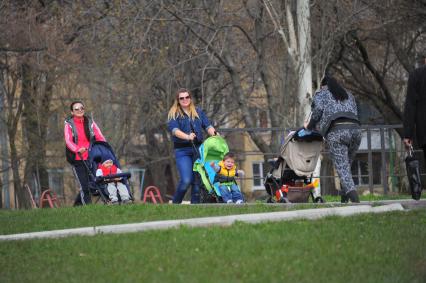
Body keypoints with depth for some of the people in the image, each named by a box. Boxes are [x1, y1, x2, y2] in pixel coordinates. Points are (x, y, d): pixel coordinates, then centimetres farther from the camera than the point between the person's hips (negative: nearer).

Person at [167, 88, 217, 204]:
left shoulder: (198, 112, 17)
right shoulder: (173, 114, 4)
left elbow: (207, 125, 8)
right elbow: (174, 129, -12)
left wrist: (213, 133, -15)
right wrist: (187, 136, -29)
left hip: (198, 149, 4)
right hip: (182, 151, -4)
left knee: (197, 179, -1)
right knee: (186, 180, -16)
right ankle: (175, 203, 3)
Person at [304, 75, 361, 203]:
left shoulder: (321, 93, 18)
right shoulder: (349, 95, 33)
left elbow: (318, 110, 3)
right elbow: (355, 112, 25)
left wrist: (310, 126, 19)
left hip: (336, 131, -5)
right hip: (355, 129, 5)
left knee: (342, 168, -10)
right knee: (346, 165, 17)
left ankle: (354, 197, -28)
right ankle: (344, 199, 10)